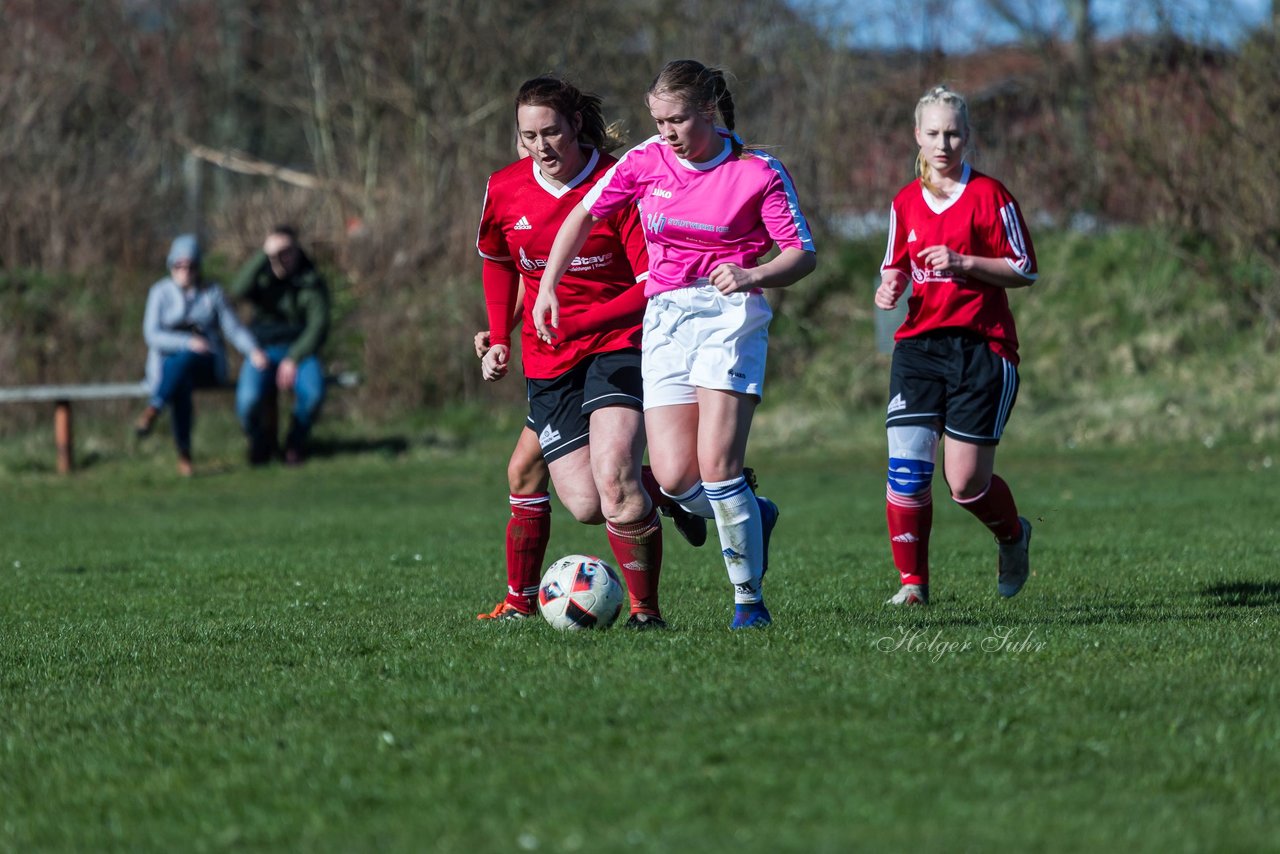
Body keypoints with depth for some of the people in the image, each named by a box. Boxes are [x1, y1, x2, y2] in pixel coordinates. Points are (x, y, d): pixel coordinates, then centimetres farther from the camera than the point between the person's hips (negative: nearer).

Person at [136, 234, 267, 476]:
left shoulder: (212, 293, 9)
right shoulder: (160, 292, 5)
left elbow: (234, 329, 3)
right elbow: (152, 334, -6)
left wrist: (253, 351, -17)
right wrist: (188, 342, -23)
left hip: (206, 365, 0)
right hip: (168, 363, 0)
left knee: (185, 358, -38)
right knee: (181, 384, -38)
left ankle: (153, 410, -50)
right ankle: (184, 455, -41)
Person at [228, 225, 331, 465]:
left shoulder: (312, 281, 1)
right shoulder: (262, 277, 4)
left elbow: (318, 326, -7)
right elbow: (239, 290, -19)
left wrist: (293, 359, -17)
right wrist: (264, 254, -23)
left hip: (299, 352, 0)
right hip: (263, 352, 0)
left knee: (313, 392, -34)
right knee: (247, 400, -30)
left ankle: (296, 443, -4)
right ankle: (260, 443, 5)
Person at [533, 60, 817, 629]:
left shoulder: (758, 172, -4)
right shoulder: (646, 161, 5)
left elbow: (802, 255, -4)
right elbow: (583, 215, 17)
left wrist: (751, 275, -23)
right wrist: (547, 289, 12)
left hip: (730, 314, -4)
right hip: (665, 318, 4)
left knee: (717, 468, -16)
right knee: (673, 479, -8)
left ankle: (749, 599, -1)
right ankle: (753, 518, 23)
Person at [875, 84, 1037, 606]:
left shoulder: (989, 195, -3)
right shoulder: (905, 202, 11)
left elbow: (1024, 270, -4)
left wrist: (963, 263, -17)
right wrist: (890, 288, -1)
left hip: (981, 348, -4)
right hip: (919, 343, 4)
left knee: (966, 483, -4)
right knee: (905, 467, -12)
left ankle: (1013, 536, 28)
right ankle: (913, 582, -1)